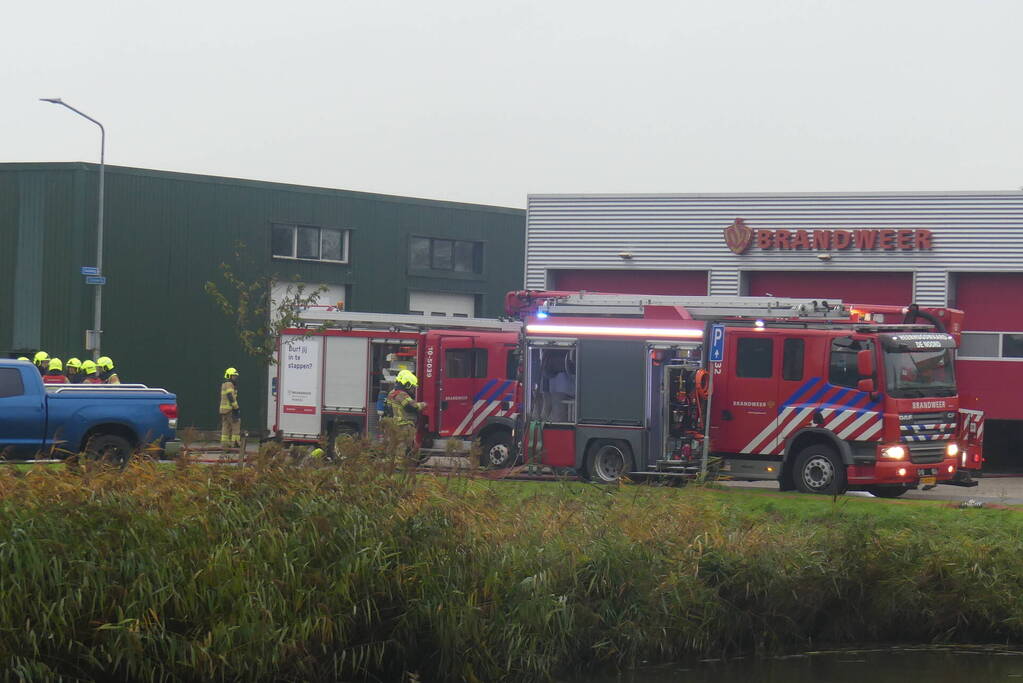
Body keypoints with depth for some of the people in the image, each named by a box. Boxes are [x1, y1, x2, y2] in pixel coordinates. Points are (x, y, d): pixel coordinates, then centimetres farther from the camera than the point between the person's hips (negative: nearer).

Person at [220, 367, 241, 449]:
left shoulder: (224, 385, 20)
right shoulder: (229, 384, -11)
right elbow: (231, 397, -21)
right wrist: (236, 408, -20)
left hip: (223, 409, 10)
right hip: (230, 409, -10)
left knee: (225, 427, 9)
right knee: (236, 425, -7)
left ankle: (224, 443, 7)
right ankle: (235, 442, -10)